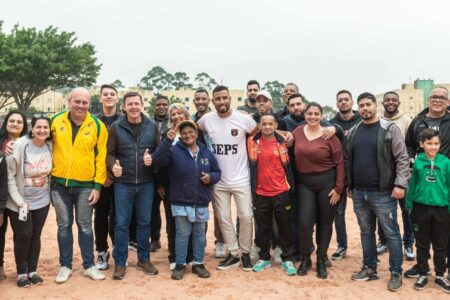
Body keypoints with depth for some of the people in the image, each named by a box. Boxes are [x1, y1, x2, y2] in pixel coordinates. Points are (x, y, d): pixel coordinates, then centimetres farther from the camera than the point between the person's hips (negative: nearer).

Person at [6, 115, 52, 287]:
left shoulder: (50, 146, -6)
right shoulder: (20, 145, -17)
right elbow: (9, 175, -14)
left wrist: (50, 192, 3)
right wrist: (18, 200, -16)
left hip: (42, 200, 3)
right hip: (20, 201, -3)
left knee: (36, 235, 9)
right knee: (23, 235, 0)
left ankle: (32, 270, 23)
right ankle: (21, 272, 17)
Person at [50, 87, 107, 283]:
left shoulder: (98, 126, -4)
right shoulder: (55, 121, 1)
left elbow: (101, 157, -3)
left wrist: (98, 185, -7)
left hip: (85, 185, -1)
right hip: (59, 183, 1)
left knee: (85, 225, 7)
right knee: (64, 225, 10)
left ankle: (88, 265, 19)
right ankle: (65, 266, 22)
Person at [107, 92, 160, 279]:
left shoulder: (152, 126, 2)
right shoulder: (116, 127, -1)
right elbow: (110, 153, 0)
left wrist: (153, 158, -15)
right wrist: (113, 165, -20)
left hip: (146, 183, 2)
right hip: (123, 183, -1)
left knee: (144, 222, 11)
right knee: (121, 223, 4)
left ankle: (144, 259, 26)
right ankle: (120, 263, 18)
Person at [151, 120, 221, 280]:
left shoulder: (206, 152, 6)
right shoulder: (174, 150, -5)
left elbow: (217, 172, 14)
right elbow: (156, 160, -21)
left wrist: (211, 177, -9)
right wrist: (168, 140, -30)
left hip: (201, 203, 3)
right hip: (181, 203, -3)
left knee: (199, 234, 13)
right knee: (182, 234, 5)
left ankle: (198, 263, 26)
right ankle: (180, 265, 19)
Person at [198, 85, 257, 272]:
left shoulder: (243, 119, -9)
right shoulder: (206, 120, -4)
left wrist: (247, 152, 0)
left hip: (241, 179, -2)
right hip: (219, 181, 2)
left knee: (246, 217, 0)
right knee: (223, 218, 7)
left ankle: (245, 253, 20)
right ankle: (233, 254, 22)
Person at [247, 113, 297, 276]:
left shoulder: (281, 141, -1)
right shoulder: (253, 141, -1)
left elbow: (286, 165, 2)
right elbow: (252, 164, 2)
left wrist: (290, 187, 2)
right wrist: (253, 187, 1)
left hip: (281, 192, -1)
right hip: (260, 192, 1)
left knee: (284, 227, 7)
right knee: (263, 227, 11)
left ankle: (287, 259, 19)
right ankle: (264, 258, 26)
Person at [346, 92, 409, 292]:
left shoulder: (390, 129, -5)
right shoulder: (353, 132, 8)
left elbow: (402, 158, -8)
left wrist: (400, 184, -16)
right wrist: (349, 185, 11)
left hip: (383, 193, -4)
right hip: (359, 193, 5)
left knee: (391, 233, 4)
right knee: (366, 232, 14)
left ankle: (396, 273, 16)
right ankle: (369, 268, 26)